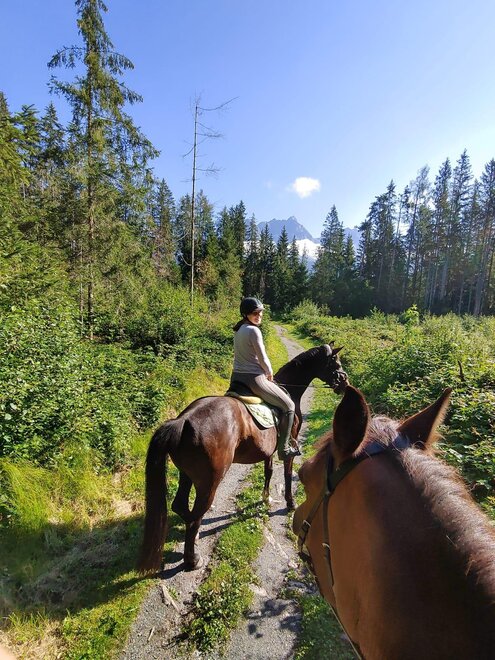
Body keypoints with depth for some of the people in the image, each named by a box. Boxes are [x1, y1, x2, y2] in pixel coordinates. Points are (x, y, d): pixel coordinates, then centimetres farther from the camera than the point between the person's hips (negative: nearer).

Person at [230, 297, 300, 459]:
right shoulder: (254, 330, -17)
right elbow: (263, 359, -14)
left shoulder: (239, 329, 10)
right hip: (254, 378, -9)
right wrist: (270, 373, 6)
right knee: (289, 405, 4)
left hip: (236, 377, 9)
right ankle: (283, 449, 9)